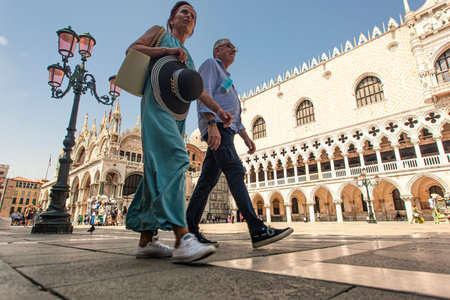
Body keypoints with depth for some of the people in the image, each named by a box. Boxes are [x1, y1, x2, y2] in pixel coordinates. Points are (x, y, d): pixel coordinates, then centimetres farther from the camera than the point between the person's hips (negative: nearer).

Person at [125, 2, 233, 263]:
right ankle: (182, 238, -33)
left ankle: (147, 240, 0)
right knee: (174, 158, -26)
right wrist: (167, 50, -5)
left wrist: (218, 109, 5)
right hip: (157, 102, -6)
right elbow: (132, 49, 6)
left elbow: (198, 89, 20)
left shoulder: (189, 57, 32)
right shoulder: (160, 33, 20)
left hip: (178, 113, 6)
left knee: (159, 170, -2)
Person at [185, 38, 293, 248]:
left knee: (207, 180, 2)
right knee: (235, 172, -20)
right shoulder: (211, 64, 11)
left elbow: (233, 115, 30)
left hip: (224, 130, 9)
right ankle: (258, 231, -24)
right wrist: (212, 124, -24)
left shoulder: (225, 77, 37)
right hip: (216, 125, -9)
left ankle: (190, 230, 4)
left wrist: (245, 136, 18)